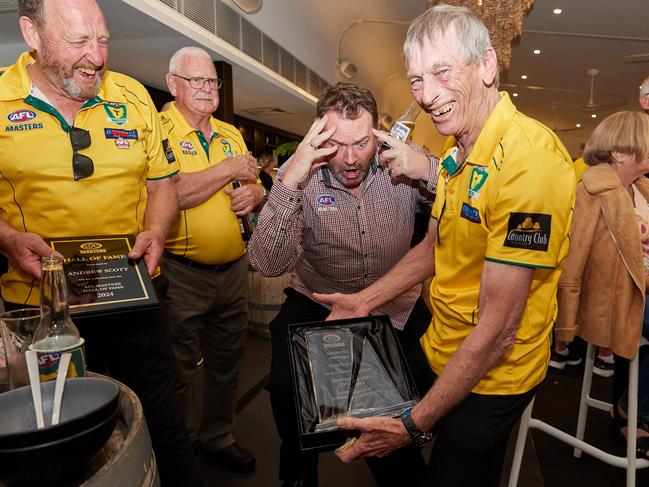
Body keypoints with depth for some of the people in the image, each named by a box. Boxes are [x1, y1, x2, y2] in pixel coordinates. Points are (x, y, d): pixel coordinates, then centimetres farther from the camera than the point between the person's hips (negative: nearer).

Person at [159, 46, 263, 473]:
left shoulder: (231, 134, 12)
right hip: (182, 274, -6)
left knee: (227, 362, 19)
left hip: (234, 268, 6)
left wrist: (254, 194, -6)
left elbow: (255, 187, 18)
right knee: (181, 370, 9)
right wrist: (229, 170, -16)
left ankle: (218, 438, 40)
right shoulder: (158, 130, -8)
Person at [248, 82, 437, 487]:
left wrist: (430, 172, -31)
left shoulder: (401, 165, -10)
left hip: (397, 305, 2)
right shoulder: (301, 174, -14)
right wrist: (287, 184, -36)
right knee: (288, 387, -19)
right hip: (317, 304, -1)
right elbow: (269, 265, -25)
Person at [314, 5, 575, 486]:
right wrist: (365, 301, 7)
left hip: (488, 379, -8)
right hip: (437, 351, 8)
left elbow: (497, 330, -28)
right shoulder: (458, 151, 1)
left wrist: (414, 425, -22)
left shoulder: (527, 161, -28)